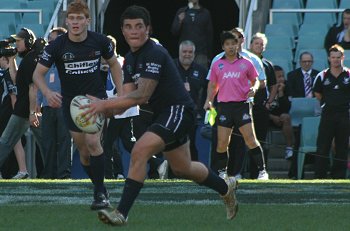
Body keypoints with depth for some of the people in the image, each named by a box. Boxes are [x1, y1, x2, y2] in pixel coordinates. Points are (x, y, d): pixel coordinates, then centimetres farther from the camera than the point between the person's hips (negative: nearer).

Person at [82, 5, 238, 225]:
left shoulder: (155, 54, -21)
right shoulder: (130, 59, 7)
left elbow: (142, 95, -29)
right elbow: (128, 96, 2)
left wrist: (105, 103, -32)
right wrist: (106, 109, -18)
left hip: (178, 110, -10)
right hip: (164, 114, 10)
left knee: (140, 151, -26)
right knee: (183, 168, 24)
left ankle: (122, 213, -25)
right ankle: (226, 187, 50)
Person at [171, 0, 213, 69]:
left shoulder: (205, 13, 6)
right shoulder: (181, 11, 9)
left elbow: (209, 35, 6)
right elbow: (174, 31, 8)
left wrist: (209, 56, 3)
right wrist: (179, 21, -13)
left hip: (201, 53, -1)